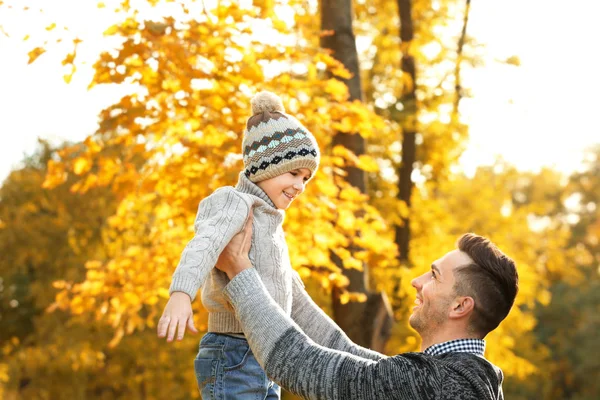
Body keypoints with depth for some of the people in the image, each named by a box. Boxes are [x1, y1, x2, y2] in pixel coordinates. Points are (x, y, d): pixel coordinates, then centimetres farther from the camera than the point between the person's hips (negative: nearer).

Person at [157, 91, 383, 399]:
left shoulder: (268, 225, 22)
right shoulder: (233, 201, -6)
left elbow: (296, 303, 26)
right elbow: (204, 243, -29)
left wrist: (347, 351, 24)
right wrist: (181, 293, -50)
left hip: (264, 364, 9)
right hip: (233, 361, -9)